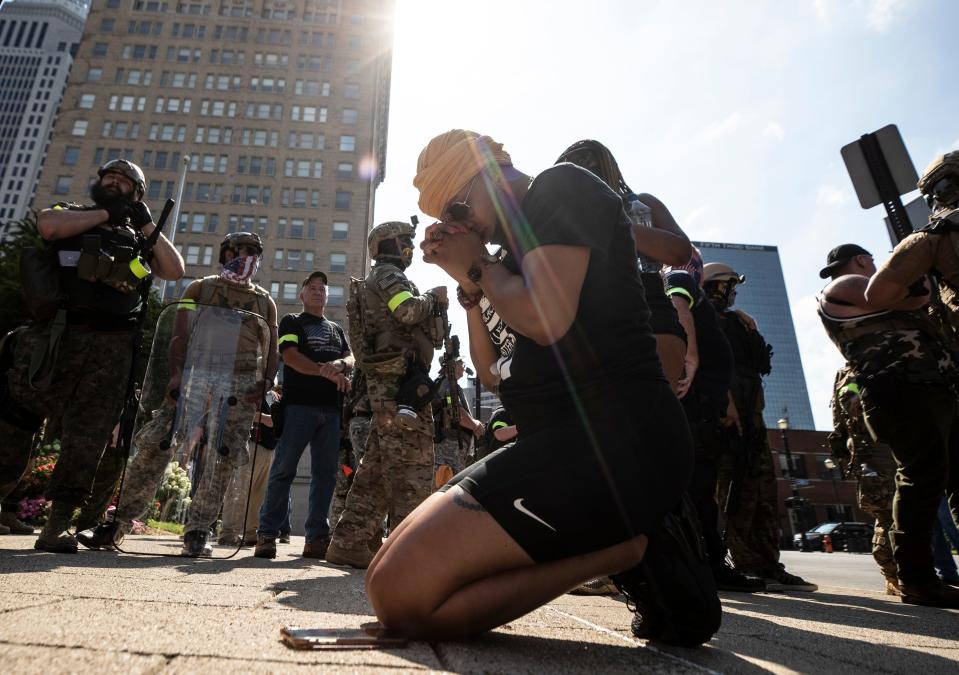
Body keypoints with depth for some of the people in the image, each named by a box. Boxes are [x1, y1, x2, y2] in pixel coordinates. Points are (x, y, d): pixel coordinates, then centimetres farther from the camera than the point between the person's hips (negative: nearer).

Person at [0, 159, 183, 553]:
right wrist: (105, 213, 2)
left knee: (86, 439, -3)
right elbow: (47, 225, -6)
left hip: (110, 348, 1)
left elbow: (175, 271, 8)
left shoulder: (139, 237, 22)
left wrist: (147, 225, 8)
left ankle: (57, 526, 4)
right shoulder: (72, 213, 18)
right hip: (54, 338, -1)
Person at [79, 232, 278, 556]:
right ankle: (118, 522, 8)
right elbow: (180, 335, 4)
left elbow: (271, 349, 13)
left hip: (241, 384, 1)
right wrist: (176, 373, -11)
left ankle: (197, 532, 6)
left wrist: (266, 382, -4)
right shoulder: (199, 288, 13)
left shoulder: (265, 301, 17)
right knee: (155, 446, -5)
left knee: (221, 459, -4)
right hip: (194, 376, 0)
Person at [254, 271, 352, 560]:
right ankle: (267, 534, 1)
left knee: (326, 473, 3)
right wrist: (327, 372, -14)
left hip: (331, 408, 5)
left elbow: (351, 360, 13)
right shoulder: (292, 321, 11)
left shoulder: (337, 328, 24)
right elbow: (290, 356, -5)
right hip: (299, 404, -4)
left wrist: (338, 365, -11)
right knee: (283, 470, -5)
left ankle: (317, 538, 7)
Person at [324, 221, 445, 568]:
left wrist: (432, 302, 12)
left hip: (386, 383, 10)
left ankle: (351, 542, 13)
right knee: (412, 463, -9)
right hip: (401, 379, -10)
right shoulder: (387, 274, 0)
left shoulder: (382, 279, 30)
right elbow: (409, 310, -20)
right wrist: (432, 296, -1)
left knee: (377, 465, 9)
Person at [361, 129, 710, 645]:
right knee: (390, 574, 12)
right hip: (576, 440, 11)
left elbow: (546, 320, -20)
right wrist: (470, 281, 11)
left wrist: (478, 265, -1)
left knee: (401, 594, -20)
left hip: (611, 440, -11)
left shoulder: (563, 187, -3)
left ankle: (630, 549, -8)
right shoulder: (525, 240, 23)